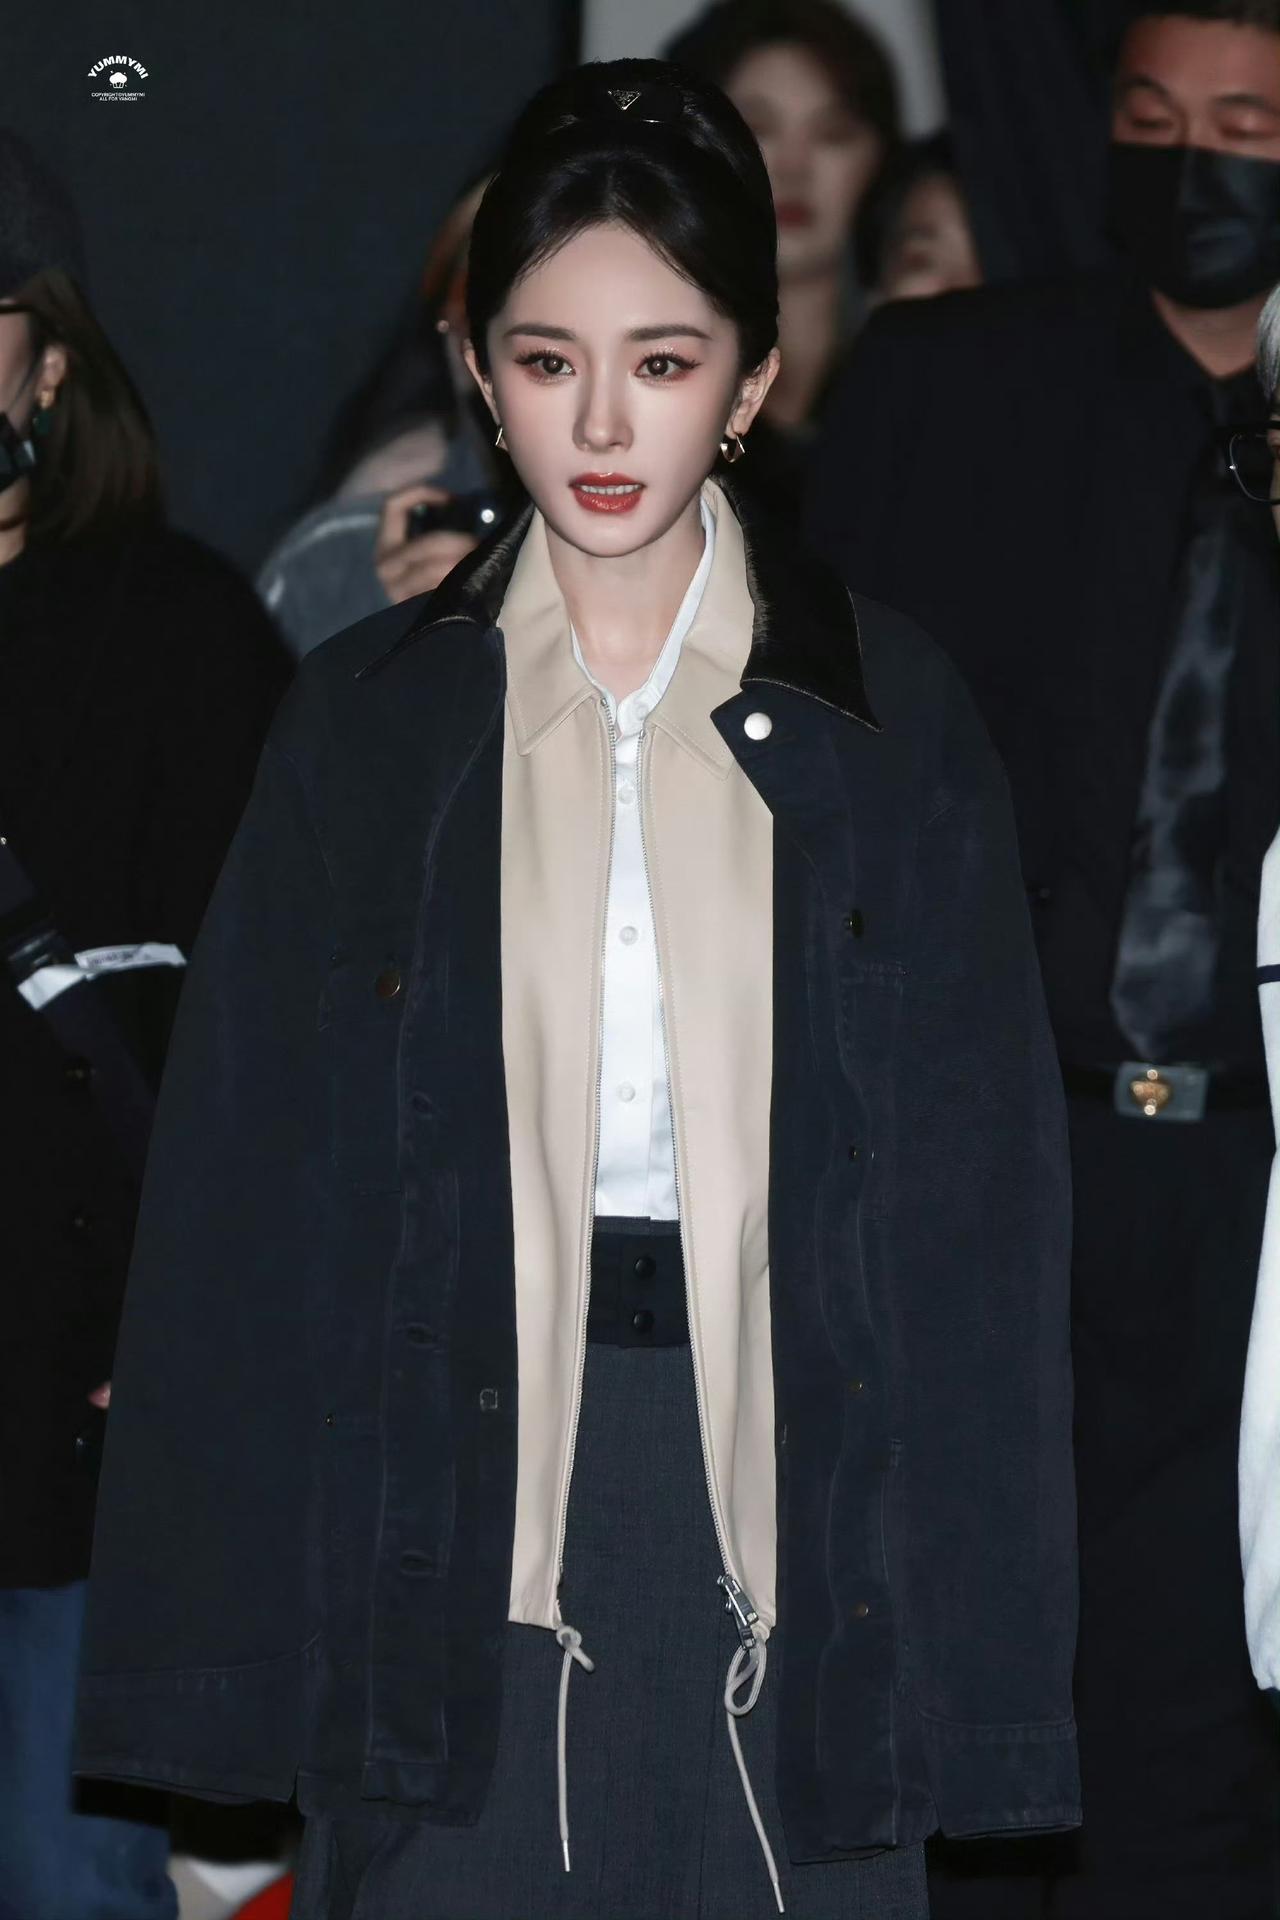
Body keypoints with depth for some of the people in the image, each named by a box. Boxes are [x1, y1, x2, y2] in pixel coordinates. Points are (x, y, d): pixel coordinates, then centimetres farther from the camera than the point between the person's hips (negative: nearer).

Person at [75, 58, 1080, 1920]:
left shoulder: (884, 716, 3)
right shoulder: (373, 718, 5)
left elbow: (982, 1187, 2)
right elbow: (247, 1188, 4)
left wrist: (983, 1637, -4)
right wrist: (220, 1653, -1)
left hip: (784, 1472, 0)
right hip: (460, 1500, 0)